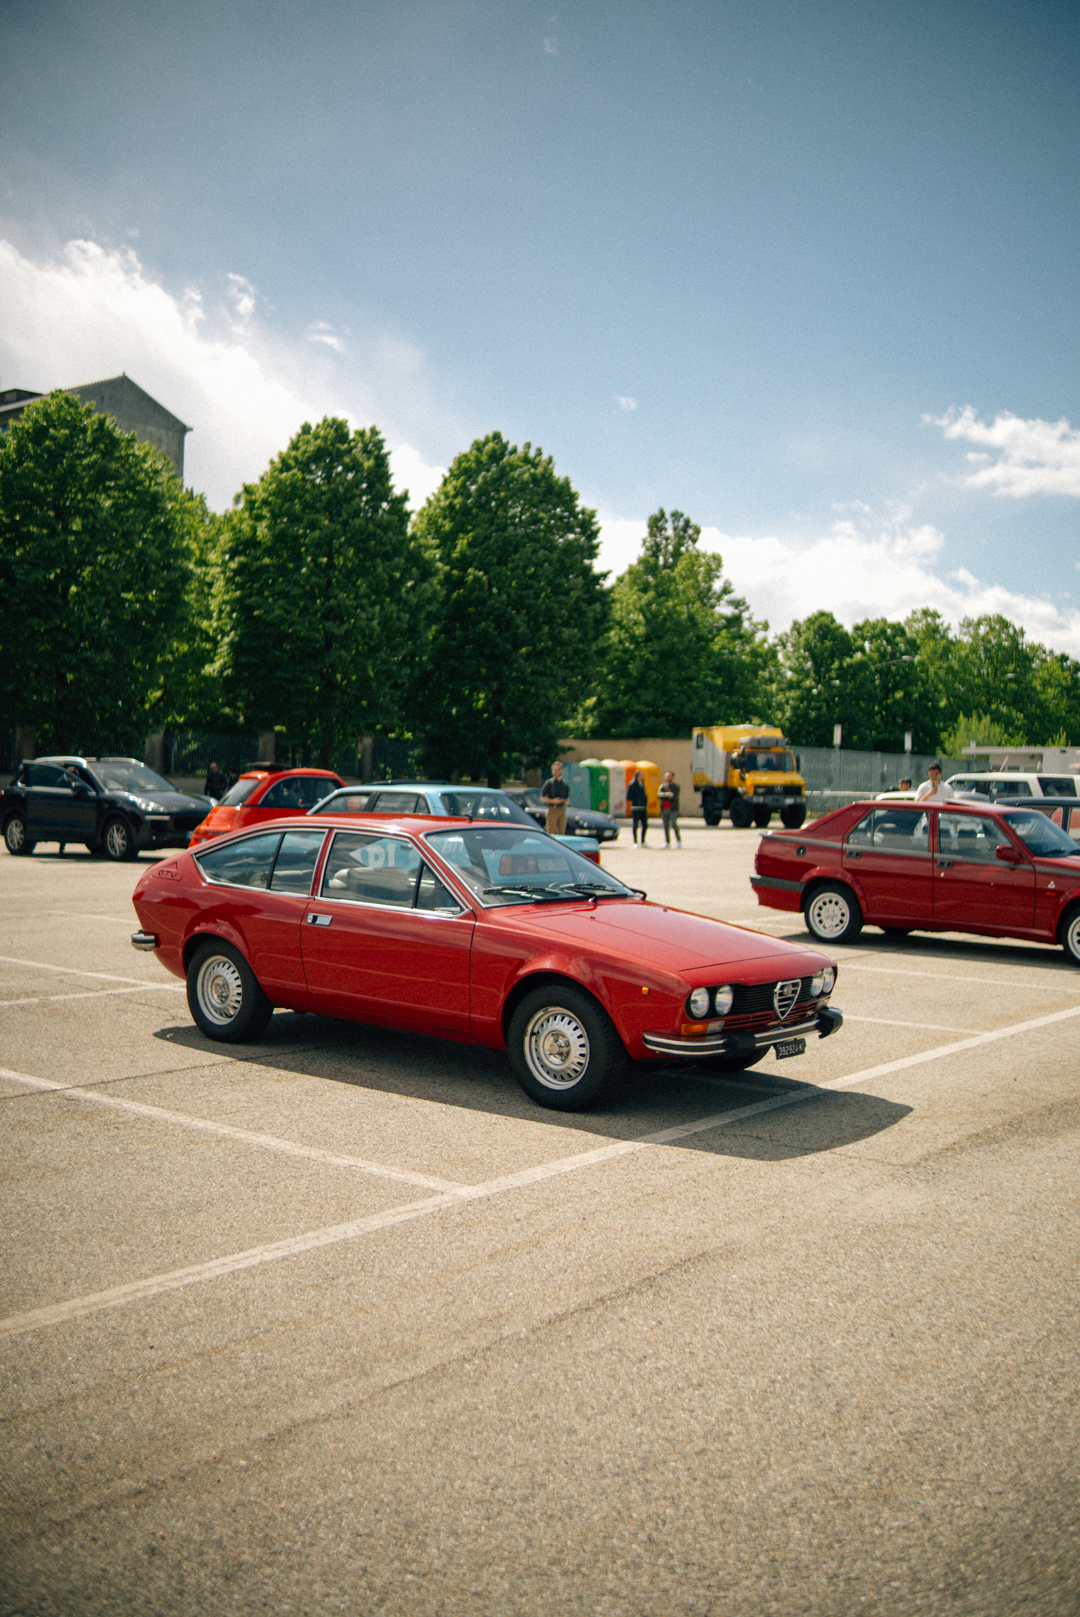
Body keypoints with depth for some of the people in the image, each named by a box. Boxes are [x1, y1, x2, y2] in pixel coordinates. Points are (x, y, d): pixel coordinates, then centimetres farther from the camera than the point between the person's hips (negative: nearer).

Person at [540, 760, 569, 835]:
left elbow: (567, 799, 20)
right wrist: (552, 801, -16)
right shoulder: (549, 783, 1)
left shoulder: (565, 784, 14)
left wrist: (565, 801, -3)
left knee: (561, 832, 4)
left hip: (562, 810, 5)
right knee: (551, 833, -8)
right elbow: (542, 798, -2)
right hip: (552, 810, -5)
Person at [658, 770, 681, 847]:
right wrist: (667, 795, -20)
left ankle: (678, 841, 0)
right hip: (664, 809, 4)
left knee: (674, 825, -12)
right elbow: (659, 795, -2)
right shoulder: (663, 786, 15)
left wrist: (664, 796, -5)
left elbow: (675, 796, -9)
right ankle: (667, 842, 8)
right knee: (666, 826, 4)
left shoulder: (676, 786, 5)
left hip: (673, 809, -4)